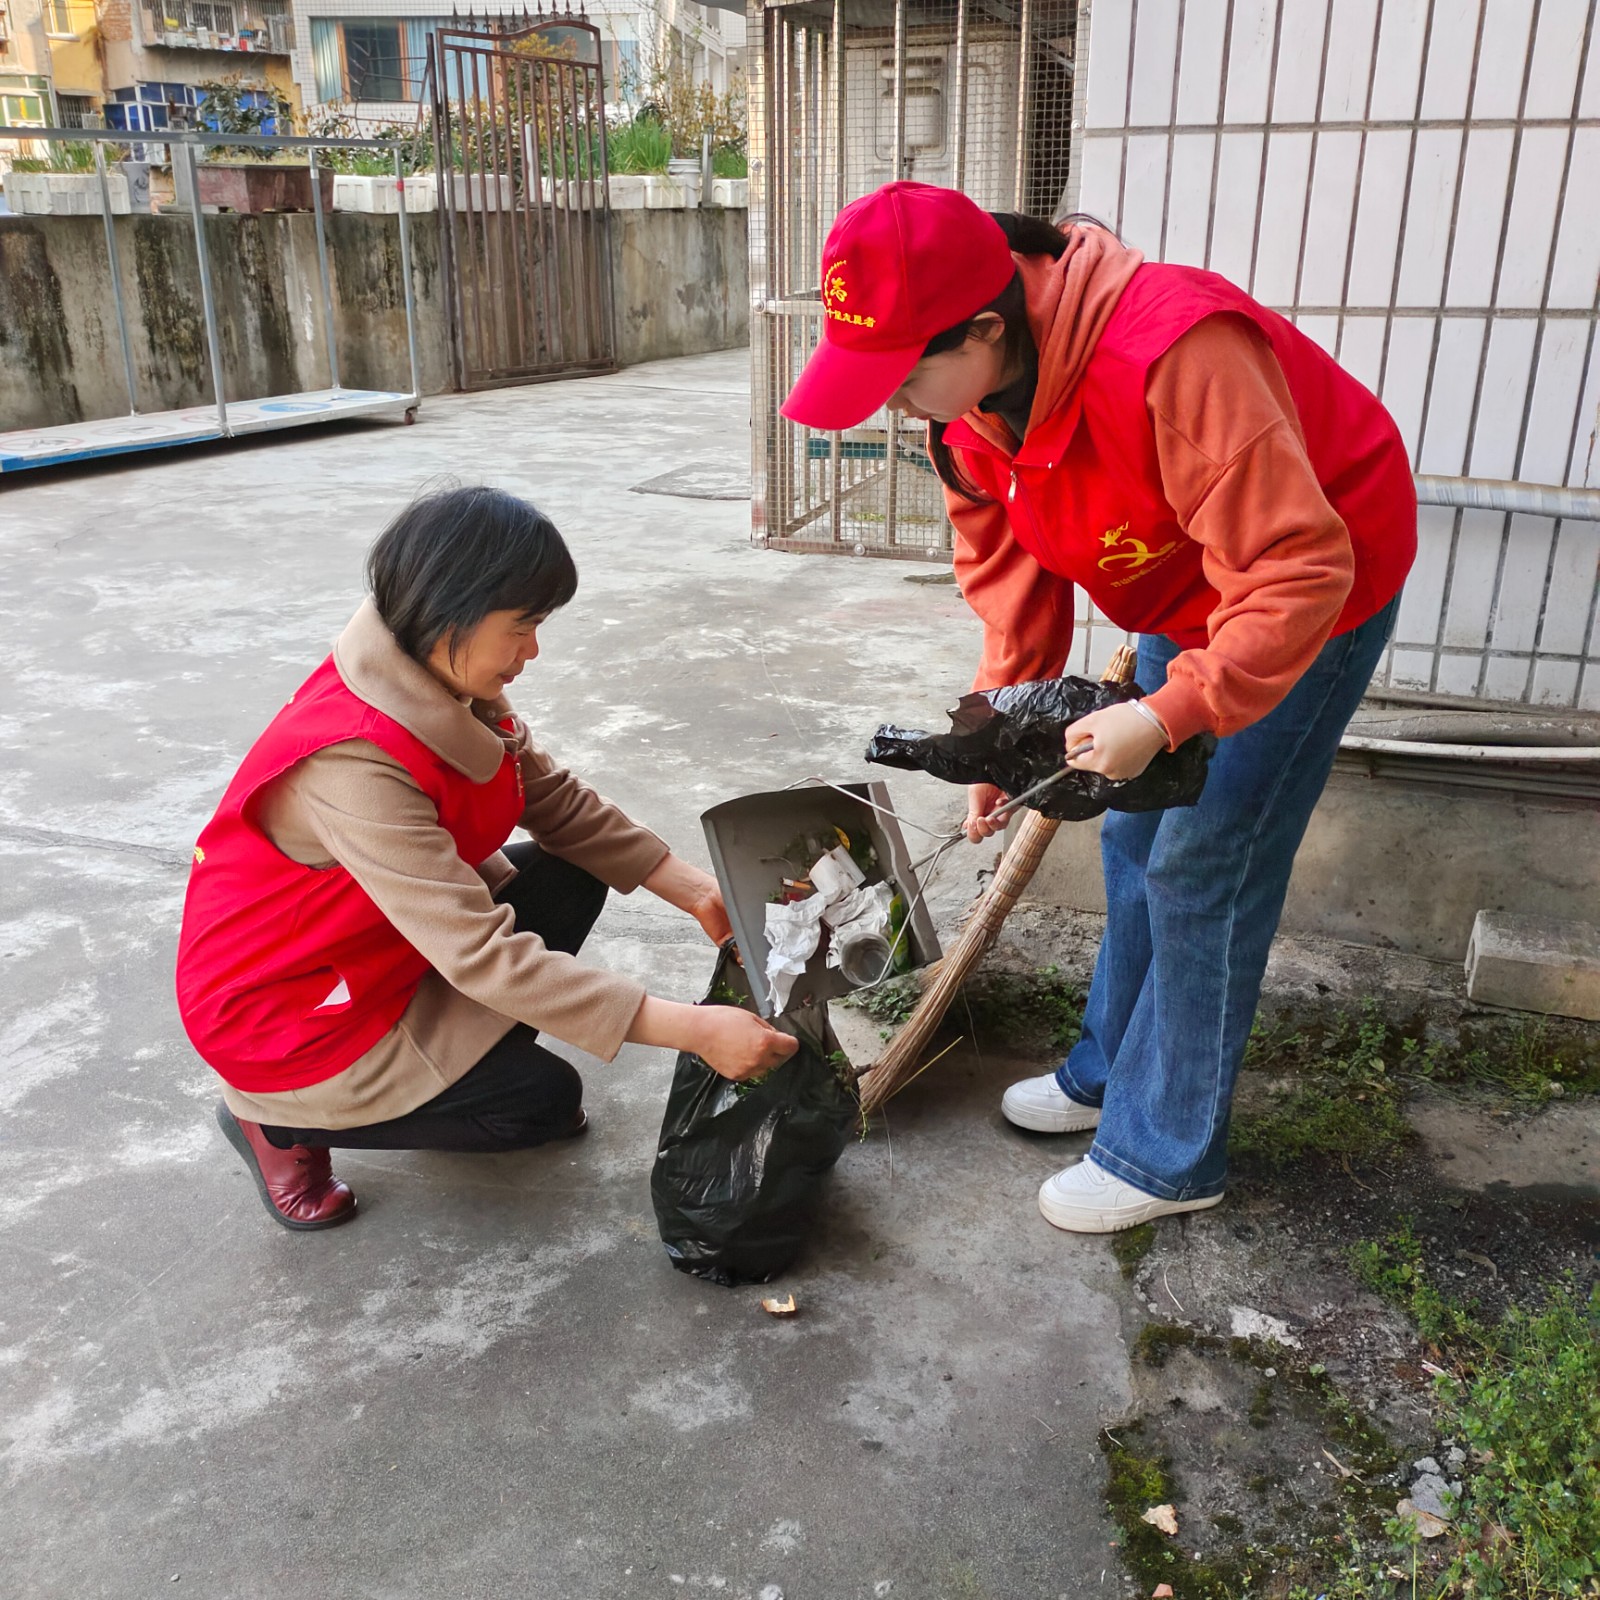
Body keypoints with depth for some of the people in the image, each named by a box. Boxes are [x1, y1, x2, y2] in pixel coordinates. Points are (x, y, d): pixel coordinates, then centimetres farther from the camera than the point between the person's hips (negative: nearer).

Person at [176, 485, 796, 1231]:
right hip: (284, 1009, -8)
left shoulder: (444, 683, -11)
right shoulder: (355, 763, -37)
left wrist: (693, 890, -12)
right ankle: (277, 1118, 6)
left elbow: (557, 802, -2)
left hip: (393, 936, 8)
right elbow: (484, 957, -37)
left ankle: (452, 1058, 12)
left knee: (574, 880, -2)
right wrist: (693, 1030, -37)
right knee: (544, 1101, -6)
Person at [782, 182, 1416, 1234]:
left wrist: (1169, 716, -38)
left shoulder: (1172, 358, -38)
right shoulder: (969, 400, -11)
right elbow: (1011, 577, -2)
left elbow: (1298, 568, -35)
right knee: (1135, 841, 14)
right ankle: (1111, 1074, 34)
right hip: (1189, 599, 8)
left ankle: (1168, 1155, 11)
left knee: (1204, 870, -6)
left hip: (1316, 589, -8)